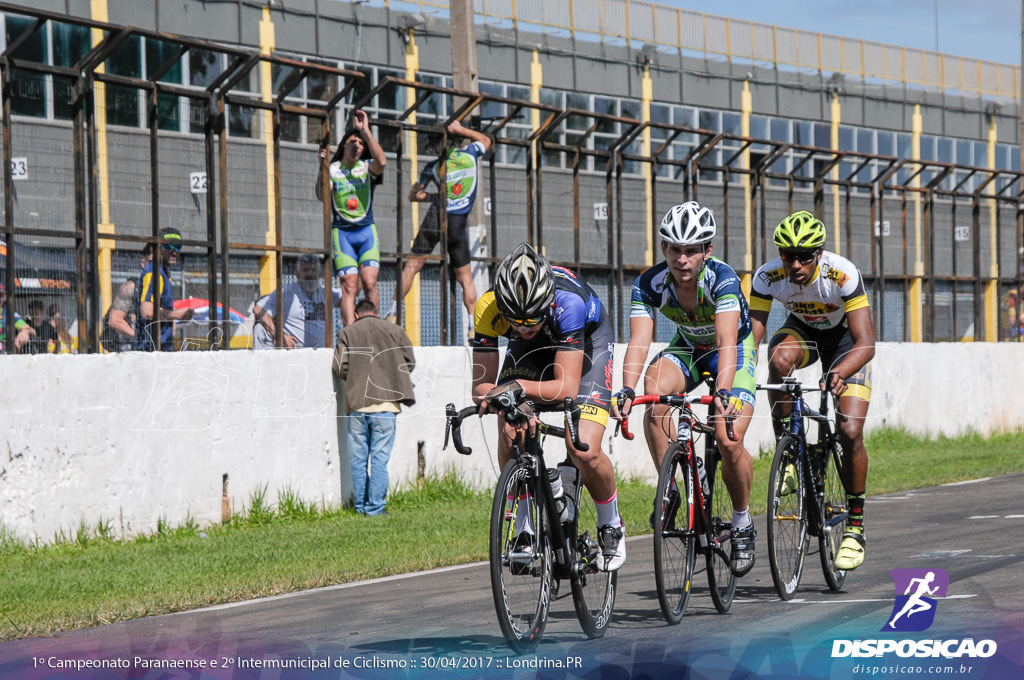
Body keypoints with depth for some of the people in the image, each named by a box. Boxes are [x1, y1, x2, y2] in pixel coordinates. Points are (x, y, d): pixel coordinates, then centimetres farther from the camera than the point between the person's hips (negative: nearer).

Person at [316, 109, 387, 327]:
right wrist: (321, 167, -22)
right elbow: (322, 196, -10)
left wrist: (365, 130, -17)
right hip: (342, 233, -1)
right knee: (349, 286, -10)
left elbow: (381, 162, -18)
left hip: (367, 230, 1)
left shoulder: (367, 167, 6)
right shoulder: (333, 169, 4)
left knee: (369, 283, -10)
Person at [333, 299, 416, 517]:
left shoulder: (347, 333, 7)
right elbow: (410, 362, 9)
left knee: (357, 458, 9)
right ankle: (376, 507, -1)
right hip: (385, 402, -1)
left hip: (356, 403, 1)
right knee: (380, 457, 1)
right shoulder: (394, 330, 7)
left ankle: (361, 506, 12)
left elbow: (340, 367, -1)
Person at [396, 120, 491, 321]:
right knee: (465, 276, 6)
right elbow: (486, 140, 23)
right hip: (459, 221, 1)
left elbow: (414, 195, 9)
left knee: (412, 265, 7)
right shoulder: (470, 154, 0)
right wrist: (460, 129, 15)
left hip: (436, 216, -1)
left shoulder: (433, 167, -1)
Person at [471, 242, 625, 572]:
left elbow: (567, 386, -41)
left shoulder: (568, 303, -42)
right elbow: (481, 385, -27)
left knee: (584, 451, -20)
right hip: (531, 349, 3)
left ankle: (611, 526, 8)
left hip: (587, 339, -3)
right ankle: (523, 529, -1)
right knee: (509, 436, -21)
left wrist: (521, 388, -57)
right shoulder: (489, 308, -33)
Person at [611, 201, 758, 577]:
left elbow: (726, 342, -44)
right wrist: (627, 390, -52)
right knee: (654, 390, -31)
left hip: (736, 350, -3)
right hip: (687, 348, 3)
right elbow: (639, 340, -34)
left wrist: (722, 393, -60)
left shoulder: (722, 278, -33)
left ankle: (743, 522, 5)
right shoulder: (650, 284, -24)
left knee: (729, 441, -22)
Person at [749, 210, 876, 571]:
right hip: (801, 330, 2)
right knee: (780, 356, -36)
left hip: (844, 338, -2)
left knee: (850, 432, -17)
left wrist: (839, 373, -57)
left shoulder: (843, 274, -35)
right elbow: (751, 335, -29)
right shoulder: (768, 277, -27)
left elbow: (866, 342, -38)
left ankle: (855, 528, 0)